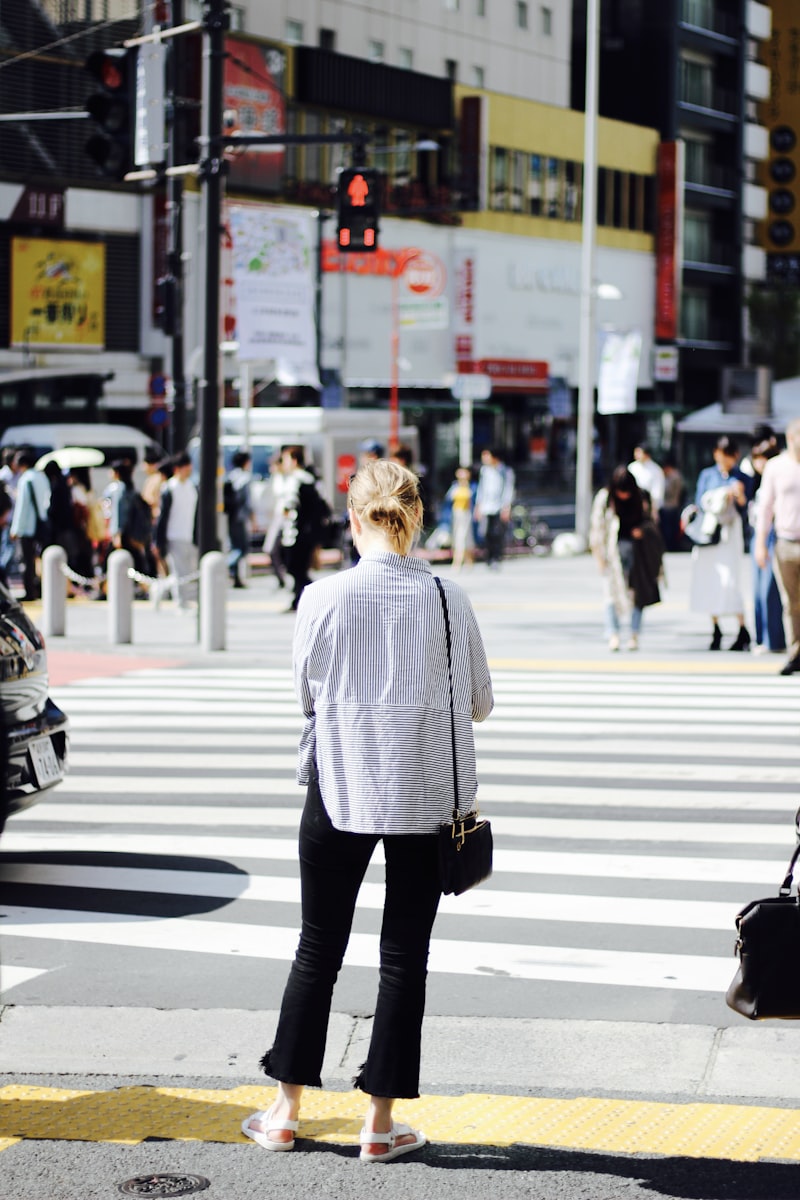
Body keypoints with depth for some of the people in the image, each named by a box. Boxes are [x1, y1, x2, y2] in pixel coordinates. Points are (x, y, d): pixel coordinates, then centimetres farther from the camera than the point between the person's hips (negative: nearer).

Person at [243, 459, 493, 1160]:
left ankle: (286, 1113, 18)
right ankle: (380, 1122, 11)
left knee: (318, 948, 12)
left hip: (340, 790, 0)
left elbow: (306, 694, 3)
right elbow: (479, 704, 2)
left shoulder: (324, 599, -9)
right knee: (405, 955, 8)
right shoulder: (449, 601, -7)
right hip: (427, 795, 0)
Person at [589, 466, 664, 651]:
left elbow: (649, 519, 13)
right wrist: (600, 556, -7)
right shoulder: (604, 498, -6)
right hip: (613, 550, -2)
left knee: (635, 592, 1)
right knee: (612, 591, -8)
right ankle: (613, 636, -11)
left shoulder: (640, 497, 0)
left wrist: (643, 530, -9)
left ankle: (634, 635, 5)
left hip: (635, 549, 2)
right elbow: (597, 527, -4)